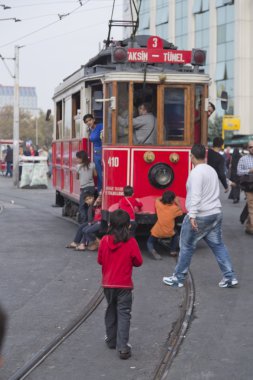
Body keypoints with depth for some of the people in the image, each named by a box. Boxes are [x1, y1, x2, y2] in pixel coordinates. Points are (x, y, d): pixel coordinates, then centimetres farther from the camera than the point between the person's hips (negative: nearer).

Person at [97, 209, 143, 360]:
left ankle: (111, 340, 32)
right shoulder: (131, 242, -15)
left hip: (108, 284, 3)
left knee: (111, 311, 21)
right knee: (123, 314, 0)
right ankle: (123, 347, -8)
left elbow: (100, 260, 3)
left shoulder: (105, 241, -7)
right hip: (124, 285, -3)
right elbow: (138, 262, -6)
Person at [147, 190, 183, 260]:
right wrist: (177, 203, 19)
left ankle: (152, 250, -14)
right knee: (176, 235, 32)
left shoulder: (158, 204, -5)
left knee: (150, 242, 18)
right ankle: (173, 250, 19)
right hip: (169, 233, 0)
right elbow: (181, 212, 13)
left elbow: (158, 199, 18)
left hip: (157, 232, 0)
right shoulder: (175, 208, -8)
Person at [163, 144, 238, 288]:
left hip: (200, 216, -8)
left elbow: (196, 195, -25)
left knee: (187, 247, 4)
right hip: (216, 213, 8)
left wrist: (192, 216, -29)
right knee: (218, 245, 10)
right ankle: (230, 277, 4)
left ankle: (178, 279, 13)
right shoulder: (212, 170, 12)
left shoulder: (196, 172, -15)